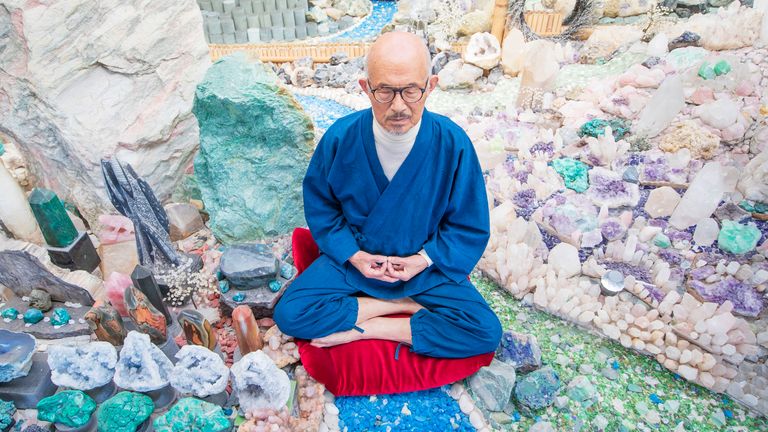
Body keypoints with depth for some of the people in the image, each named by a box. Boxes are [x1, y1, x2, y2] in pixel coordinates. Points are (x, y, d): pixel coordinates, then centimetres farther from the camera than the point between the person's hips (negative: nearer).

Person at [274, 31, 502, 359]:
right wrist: (352, 255, -13)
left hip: (427, 265, 0)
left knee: (486, 332, -16)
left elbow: (469, 226, -6)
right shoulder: (340, 137, -16)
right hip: (352, 258, 1)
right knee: (288, 314, -17)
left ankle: (360, 329, -9)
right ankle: (408, 306, -7)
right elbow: (320, 206, -1)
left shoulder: (453, 144, -18)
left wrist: (426, 259, -18)